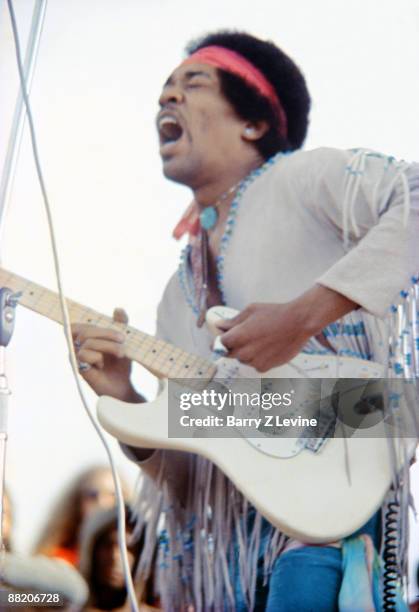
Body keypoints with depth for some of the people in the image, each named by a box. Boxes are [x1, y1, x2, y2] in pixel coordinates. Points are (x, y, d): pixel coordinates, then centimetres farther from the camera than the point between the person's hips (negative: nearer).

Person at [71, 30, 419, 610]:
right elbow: (185, 475, 17)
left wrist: (302, 317, -22)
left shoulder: (302, 179, 1)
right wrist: (125, 403, -2)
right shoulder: (178, 294, 19)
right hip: (240, 535, 7)